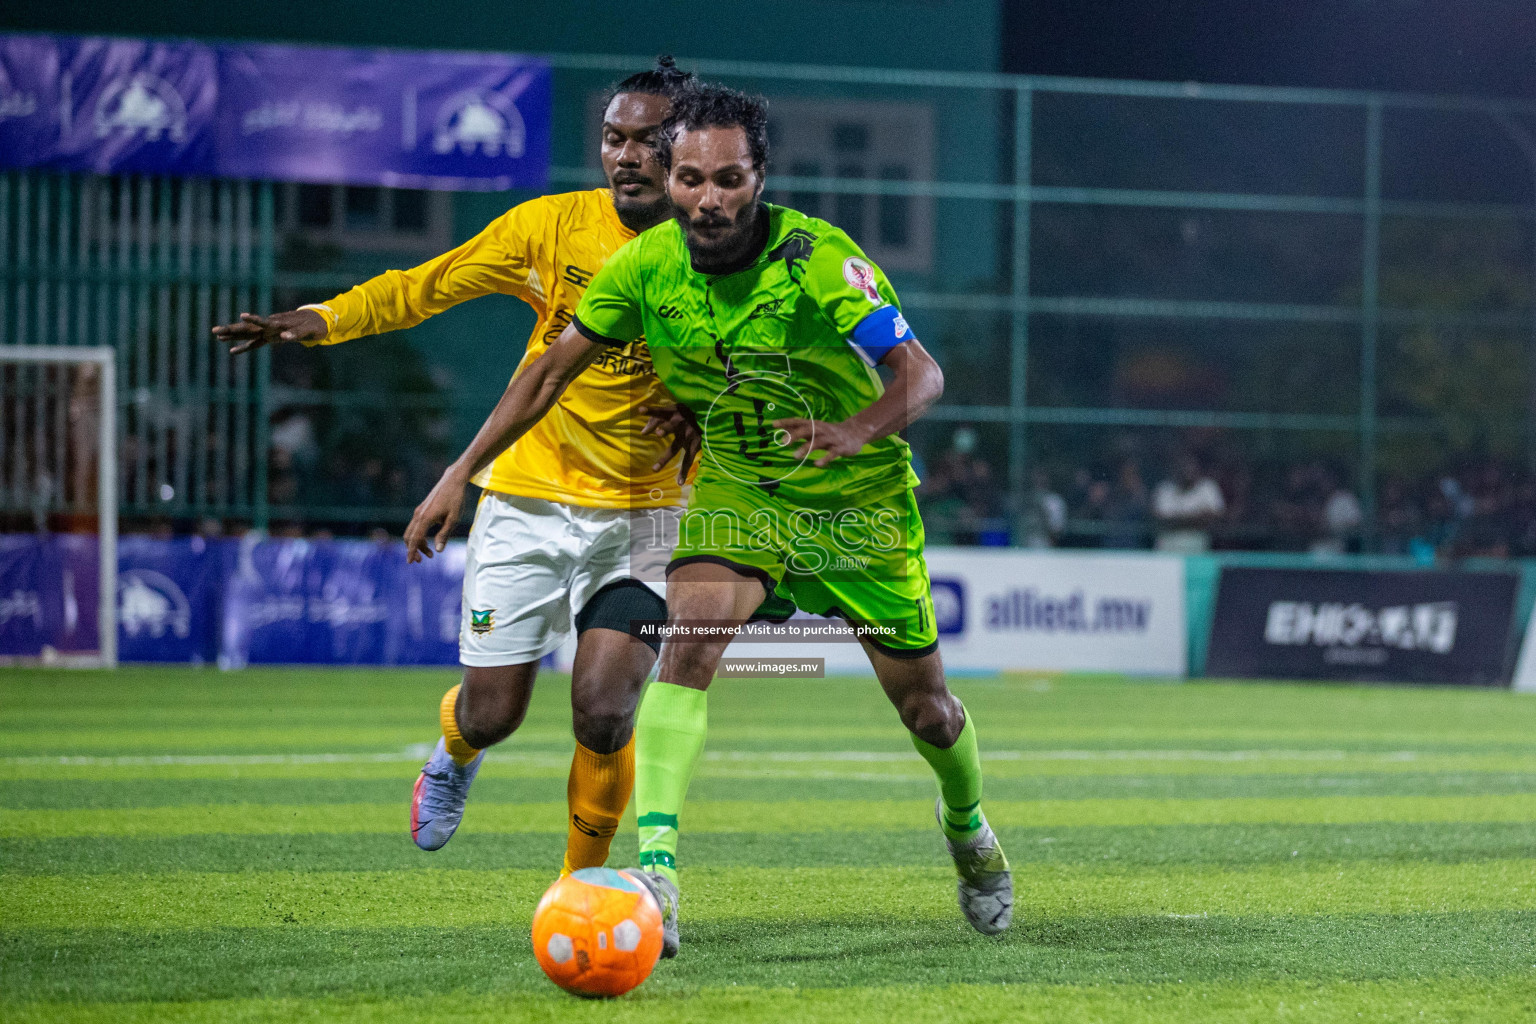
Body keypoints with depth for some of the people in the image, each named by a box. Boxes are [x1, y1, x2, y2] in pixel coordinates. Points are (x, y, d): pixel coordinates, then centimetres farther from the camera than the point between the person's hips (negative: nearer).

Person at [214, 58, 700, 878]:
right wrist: (321, 319, -13)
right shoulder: (555, 225, -6)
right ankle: (454, 755, 43)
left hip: (643, 514, -1)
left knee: (603, 712, -16)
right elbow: (425, 286, 1)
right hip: (529, 501, 1)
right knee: (491, 713, 3)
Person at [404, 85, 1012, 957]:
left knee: (923, 703, 10)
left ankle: (966, 822, 45)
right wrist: (458, 478, -4)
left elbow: (923, 374, -27)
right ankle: (654, 870, -34)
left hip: (859, 498, -2)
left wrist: (859, 430, -48)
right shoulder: (646, 265, -15)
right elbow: (554, 368, -2)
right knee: (690, 635, -28)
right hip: (736, 486, 2)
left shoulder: (818, 257, -26)